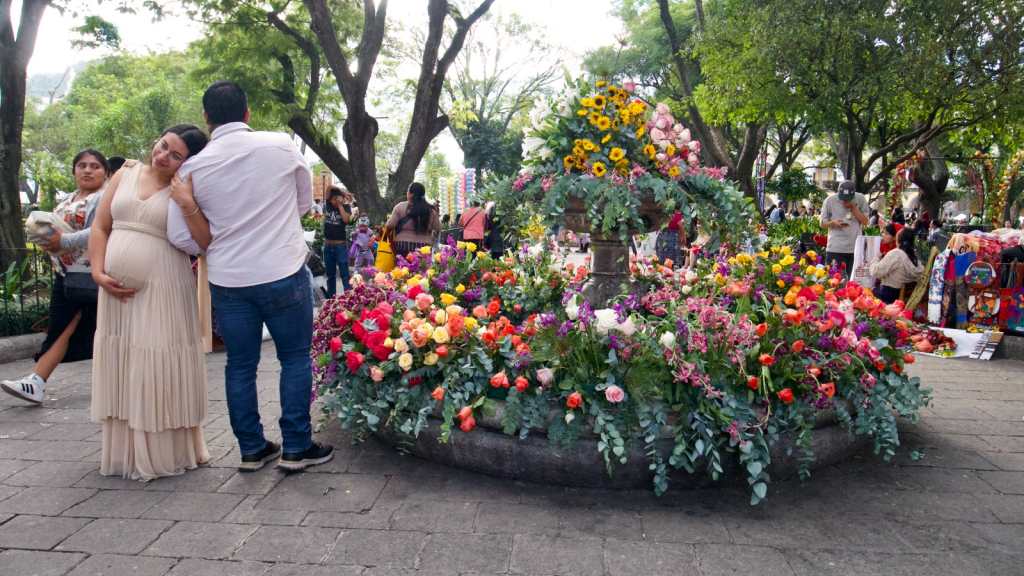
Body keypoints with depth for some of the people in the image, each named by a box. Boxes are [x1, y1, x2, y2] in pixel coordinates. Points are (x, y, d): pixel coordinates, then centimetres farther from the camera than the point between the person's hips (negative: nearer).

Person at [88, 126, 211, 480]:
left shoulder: (188, 192, -1)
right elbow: (100, 227, 10)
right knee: (121, 368, 11)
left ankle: (166, 453, 12)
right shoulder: (126, 174, 10)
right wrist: (98, 272, -1)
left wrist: (189, 206, -21)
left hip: (163, 292, -4)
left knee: (160, 369, -1)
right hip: (117, 291, 4)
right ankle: (124, 451, 26)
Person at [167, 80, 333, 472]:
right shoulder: (281, 146, -5)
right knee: (295, 357, 10)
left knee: (240, 364, 13)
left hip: (227, 280, 2)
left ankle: (251, 449, 23)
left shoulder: (194, 167, -2)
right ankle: (296, 448, 14)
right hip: (283, 274, -2)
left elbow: (181, 237, 1)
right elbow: (305, 203, 9)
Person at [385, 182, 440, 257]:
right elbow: (438, 228, 8)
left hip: (403, 246, -2)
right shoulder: (431, 210, 4)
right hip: (425, 249, 2)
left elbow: (389, 226, -1)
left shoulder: (400, 207, -2)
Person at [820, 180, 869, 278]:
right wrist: (833, 223, -17)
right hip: (835, 249, -1)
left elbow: (865, 222, 0)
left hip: (856, 248, 1)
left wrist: (853, 208, -11)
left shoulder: (860, 199, 1)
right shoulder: (829, 201, -3)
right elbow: (822, 223, 3)